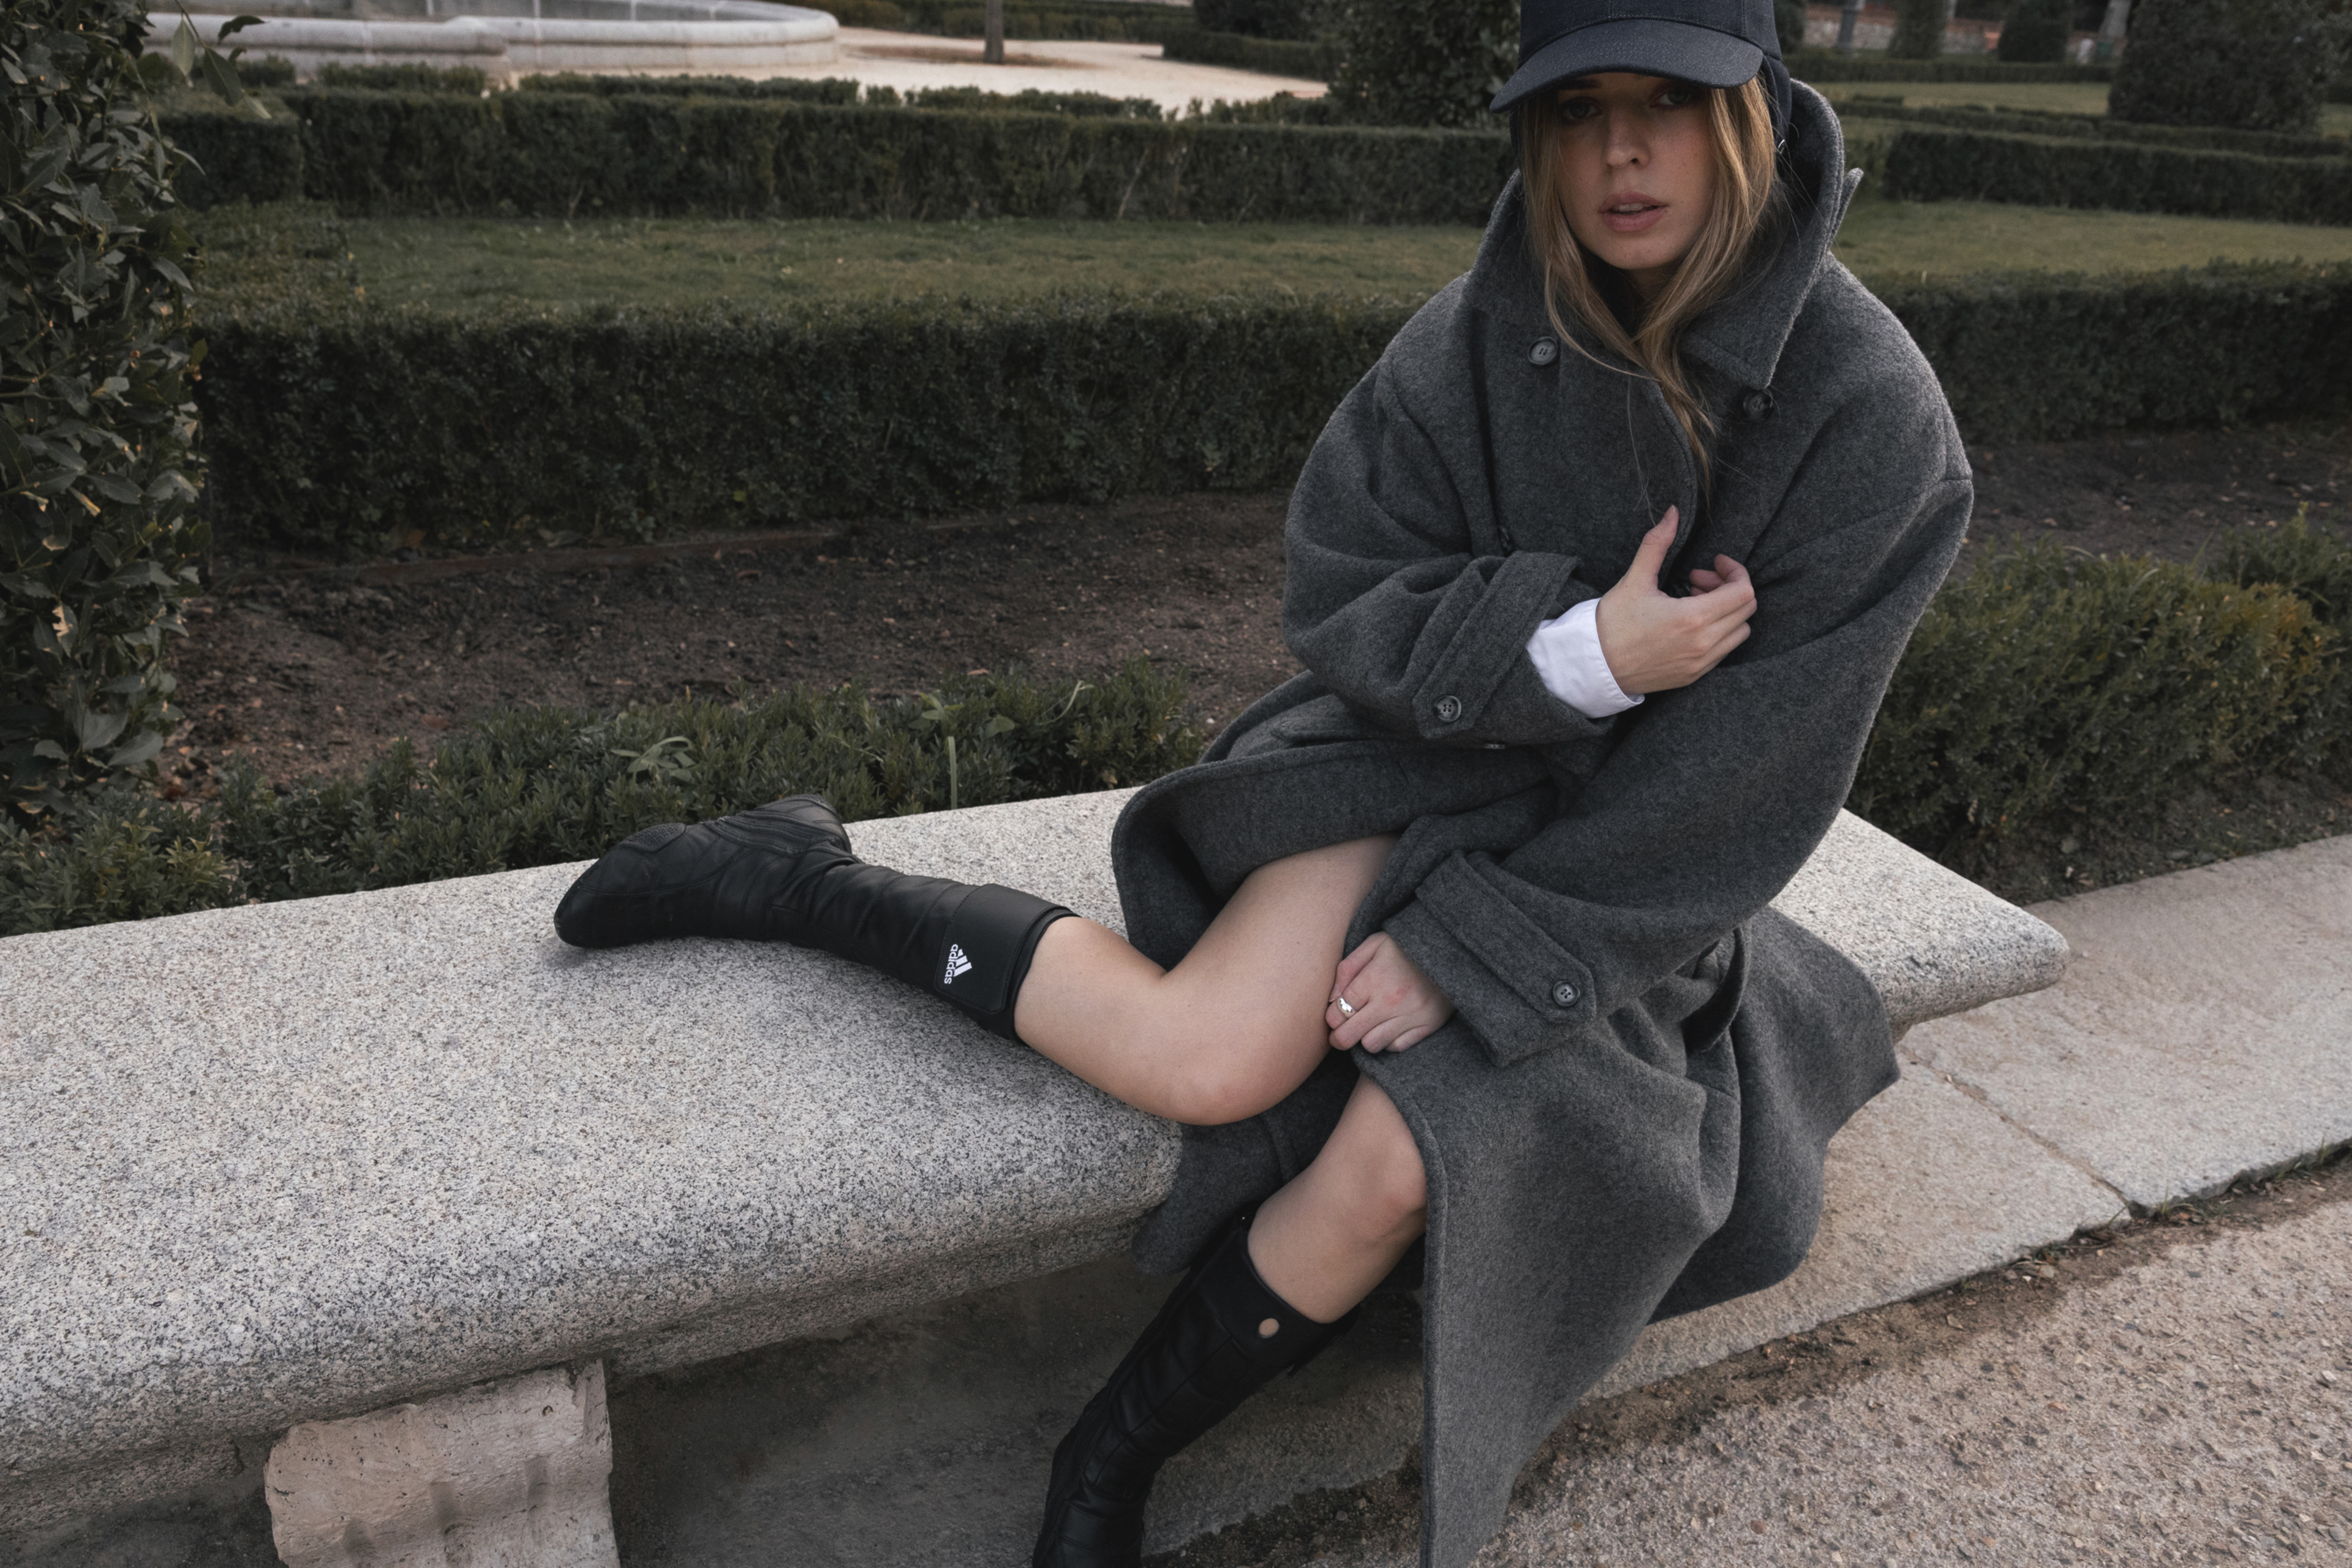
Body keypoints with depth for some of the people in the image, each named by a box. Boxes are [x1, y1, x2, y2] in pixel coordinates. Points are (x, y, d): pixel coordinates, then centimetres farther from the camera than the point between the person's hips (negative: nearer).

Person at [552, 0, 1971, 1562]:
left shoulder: (1873, 417, -15)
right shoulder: (1482, 336, -10)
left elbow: (1745, 764, -16)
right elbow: (1344, 597, -8)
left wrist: (1473, 942, -18)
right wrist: (1576, 647, -26)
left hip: (1617, 879, 0)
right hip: (1432, 749, 0)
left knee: (1394, 1165, -22)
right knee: (1207, 1060, -24)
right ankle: (792, 876, -2)